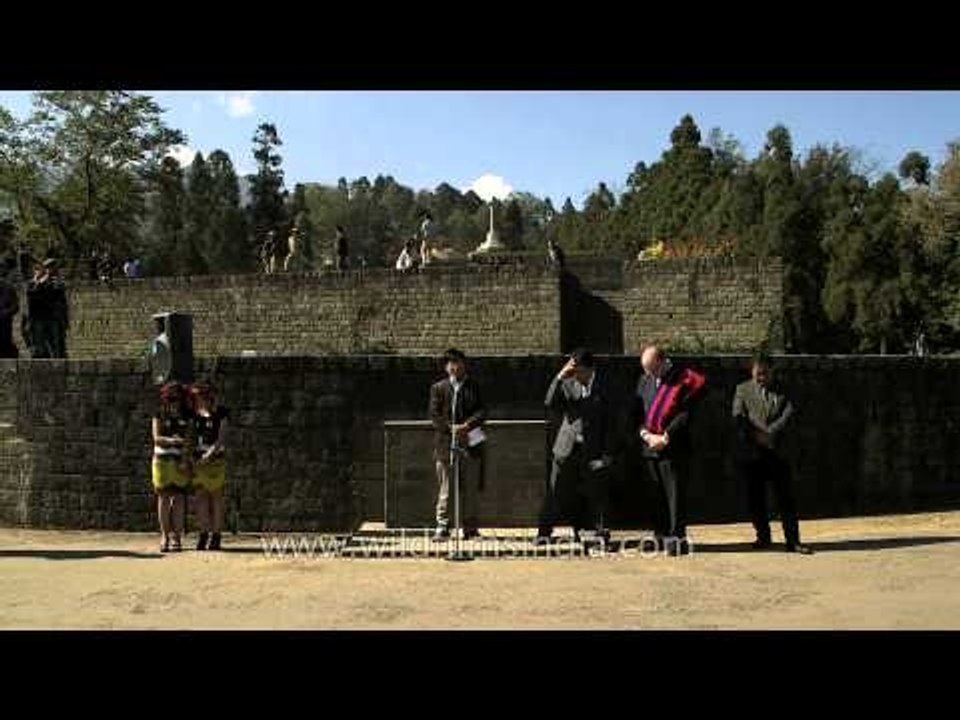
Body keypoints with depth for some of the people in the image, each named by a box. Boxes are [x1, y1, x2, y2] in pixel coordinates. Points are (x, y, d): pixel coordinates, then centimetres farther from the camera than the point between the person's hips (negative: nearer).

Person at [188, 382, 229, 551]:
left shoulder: (220, 413, -5)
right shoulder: (194, 414, 7)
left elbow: (221, 438, -9)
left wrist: (210, 454, -21)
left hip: (215, 459, -4)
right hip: (198, 459, 4)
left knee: (216, 496, 0)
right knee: (200, 496, 2)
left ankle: (216, 535, 5)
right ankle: (203, 534, 8)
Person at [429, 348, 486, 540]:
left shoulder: (474, 387, 11)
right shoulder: (438, 388, 7)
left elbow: (482, 411, 3)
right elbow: (434, 416, 1)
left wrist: (467, 425, -14)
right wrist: (451, 428, -13)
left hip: (470, 443, 2)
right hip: (445, 444, -2)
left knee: (470, 489, 6)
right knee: (444, 489, -1)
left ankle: (470, 528, 14)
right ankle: (442, 527, 3)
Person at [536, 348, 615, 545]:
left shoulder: (602, 388, 2)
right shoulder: (567, 385, 6)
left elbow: (608, 423, 3)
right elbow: (550, 404, -8)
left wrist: (607, 453, -2)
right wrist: (560, 377, -17)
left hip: (592, 450, -1)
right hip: (567, 448, 1)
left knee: (595, 494, 2)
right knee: (557, 492, 2)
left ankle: (600, 532, 14)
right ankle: (544, 532, 8)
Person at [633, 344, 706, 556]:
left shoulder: (684, 379, -5)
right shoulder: (644, 380, 15)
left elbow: (685, 413, -11)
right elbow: (637, 411, 13)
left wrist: (665, 437, -13)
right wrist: (645, 434, -3)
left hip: (674, 448, -5)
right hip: (649, 447, 6)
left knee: (675, 493, -5)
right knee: (657, 494, 9)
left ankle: (677, 536, 0)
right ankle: (661, 535, 17)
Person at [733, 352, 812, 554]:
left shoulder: (782, 391, 9)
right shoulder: (742, 390, 9)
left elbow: (788, 413, -5)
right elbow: (738, 417, -3)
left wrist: (769, 433, -16)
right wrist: (757, 436, -13)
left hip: (777, 451, 0)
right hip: (750, 452, 0)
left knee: (785, 497, 0)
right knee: (755, 498, 6)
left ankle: (793, 541, 4)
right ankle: (763, 536, 21)